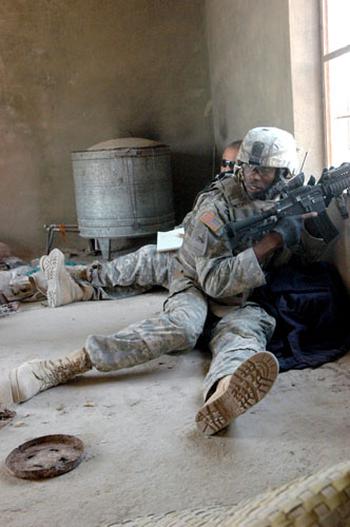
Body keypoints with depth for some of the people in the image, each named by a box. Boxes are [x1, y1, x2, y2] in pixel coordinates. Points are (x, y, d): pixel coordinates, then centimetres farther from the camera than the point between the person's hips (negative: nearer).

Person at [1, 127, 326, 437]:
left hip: (242, 302, 3)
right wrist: (269, 242, -25)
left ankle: (222, 397, -73)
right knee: (182, 327, -37)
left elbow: (316, 251, 11)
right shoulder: (218, 205, -13)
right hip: (197, 288, -2)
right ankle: (60, 367, -44)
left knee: (243, 331, -34)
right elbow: (214, 280, -19)